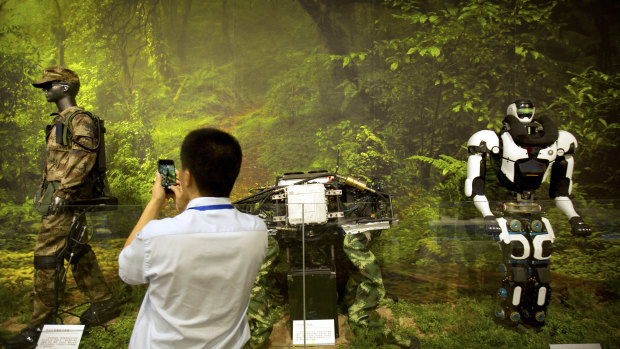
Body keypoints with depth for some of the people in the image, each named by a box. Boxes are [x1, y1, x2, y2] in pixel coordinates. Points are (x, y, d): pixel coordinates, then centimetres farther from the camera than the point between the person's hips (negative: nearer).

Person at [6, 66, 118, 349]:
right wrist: (49, 187, 20)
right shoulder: (61, 120, 21)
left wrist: (63, 191, -27)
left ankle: (41, 324, -1)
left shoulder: (80, 119, -10)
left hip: (67, 198, -10)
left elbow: (84, 154, -23)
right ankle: (103, 304, 22)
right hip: (61, 196, 10)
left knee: (46, 255, -9)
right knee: (78, 251, 13)